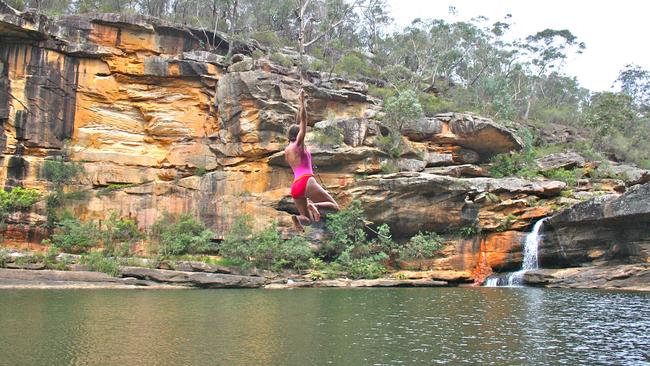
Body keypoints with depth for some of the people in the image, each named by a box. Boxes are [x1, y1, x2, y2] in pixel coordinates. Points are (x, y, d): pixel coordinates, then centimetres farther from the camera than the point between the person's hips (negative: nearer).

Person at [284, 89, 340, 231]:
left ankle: (298, 217, -23)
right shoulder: (298, 144, 3)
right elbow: (303, 120, -1)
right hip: (306, 181, -7)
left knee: (309, 220, 10)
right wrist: (302, 101, 0)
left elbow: (299, 124, 32)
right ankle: (313, 205, -30)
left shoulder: (287, 150, 21)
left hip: (294, 187, 7)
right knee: (335, 207, -2)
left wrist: (299, 105, 37)